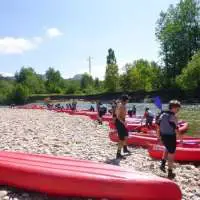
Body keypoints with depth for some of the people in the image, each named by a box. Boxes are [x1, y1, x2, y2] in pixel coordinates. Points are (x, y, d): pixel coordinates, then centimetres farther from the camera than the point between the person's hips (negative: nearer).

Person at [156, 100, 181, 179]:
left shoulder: (162, 114, 2)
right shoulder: (173, 117, -18)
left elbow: (158, 126, 6)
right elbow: (176, 130, -19)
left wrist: (159, 136, 15)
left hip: (163, 136, 7)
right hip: (171, 137, -7)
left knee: (167, 149, 32)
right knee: (171, 154, 7)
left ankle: (163, 164, 22)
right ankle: (170, 173, 15)